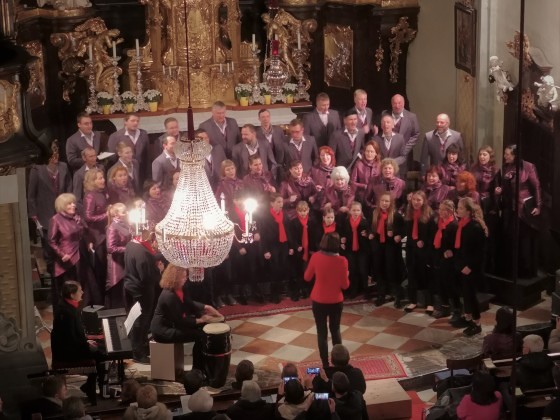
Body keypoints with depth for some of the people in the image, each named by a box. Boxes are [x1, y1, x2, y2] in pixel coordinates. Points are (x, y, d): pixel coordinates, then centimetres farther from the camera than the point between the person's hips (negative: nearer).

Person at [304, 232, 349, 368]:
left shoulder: (316, 257, -13)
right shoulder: (342, 261, -16)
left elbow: (307, 277, 0)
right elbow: (345, 285, -10)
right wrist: (346, 275, 9)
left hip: (318, 301, 0)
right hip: (336, 301, 0)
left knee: (322, 332, 12)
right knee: (335, 331, 20)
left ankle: (325, 365, 15)